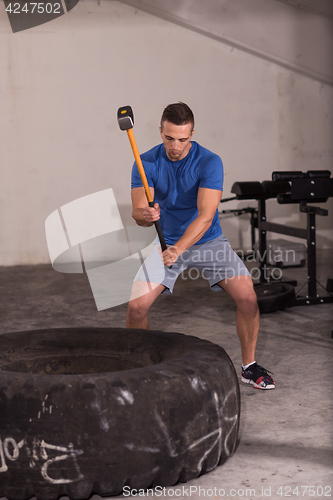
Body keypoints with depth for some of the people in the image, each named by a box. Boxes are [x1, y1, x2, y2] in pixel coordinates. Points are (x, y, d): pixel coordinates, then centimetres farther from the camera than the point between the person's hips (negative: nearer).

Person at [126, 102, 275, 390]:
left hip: (208, 241, -1)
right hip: (165, 242, 1)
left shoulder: (209, 162, -19)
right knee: (136, 306, -16)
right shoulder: (146, 163, -11)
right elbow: (138, 212, -20)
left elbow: (206, 215, -30)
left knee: (248, 298, -16)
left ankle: (250, 366, 6)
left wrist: (178, 249, -44)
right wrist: (145, 215, -45)